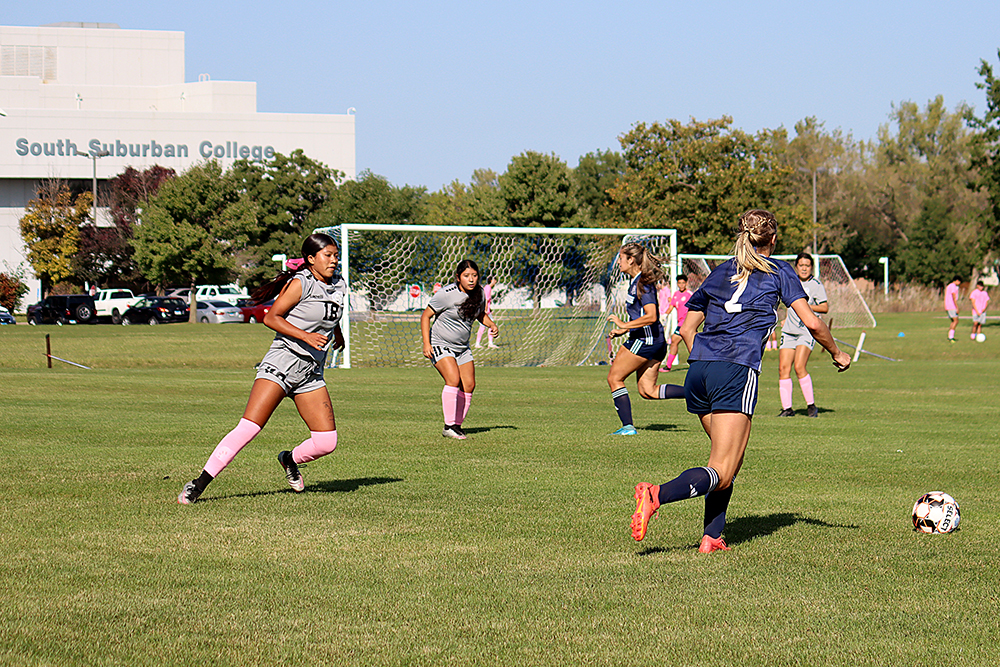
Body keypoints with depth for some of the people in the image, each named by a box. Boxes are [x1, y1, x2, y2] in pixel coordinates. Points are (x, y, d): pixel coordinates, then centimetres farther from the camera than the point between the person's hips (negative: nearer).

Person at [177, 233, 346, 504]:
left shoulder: (339, 286, 11)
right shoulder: (299, 284, -10)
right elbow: (271, 318, -13)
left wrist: (337, 333, 40)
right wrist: (306, 336, -20)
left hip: (311, 373, 6)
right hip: (281, 362, -6)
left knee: (327, 442, -2)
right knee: (248, 428, -18)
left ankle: (290, 459, 30)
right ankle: (200, 483, -16)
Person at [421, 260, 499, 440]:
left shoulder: (479, 293, -2)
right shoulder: (446, 294, -20)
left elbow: (481, 314, 19)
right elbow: (426, 316, -12)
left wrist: (492, 325, -1)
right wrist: (426, 344, -20)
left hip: (462, 347, 7)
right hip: (440, 345, -7)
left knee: (469, 385, -2)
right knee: (453, 379, -24)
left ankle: (457, 425, 11)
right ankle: (449, 426, -21)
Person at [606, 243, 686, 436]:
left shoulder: (642, 284, -15)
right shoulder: (636, 282, 15)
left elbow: (651, 316, -24)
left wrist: (624, 325, -21)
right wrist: (622, 331, 20)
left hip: (644, 339, -10)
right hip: (656, 341, 10)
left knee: (614, 378, 1)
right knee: (648, 390, 9)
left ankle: (627, 426, 1)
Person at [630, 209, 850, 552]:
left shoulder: (720, 272, 23)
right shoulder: (779, 272, 11)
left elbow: (687, 327, 25)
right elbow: (812, 323, 4)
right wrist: (837, 354, 20)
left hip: (698, 370, 6)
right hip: (737, 371, -6)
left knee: (731, 459, 20)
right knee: (722, 473, -10)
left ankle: (712, 537, 7)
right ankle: (657, 495, -34)